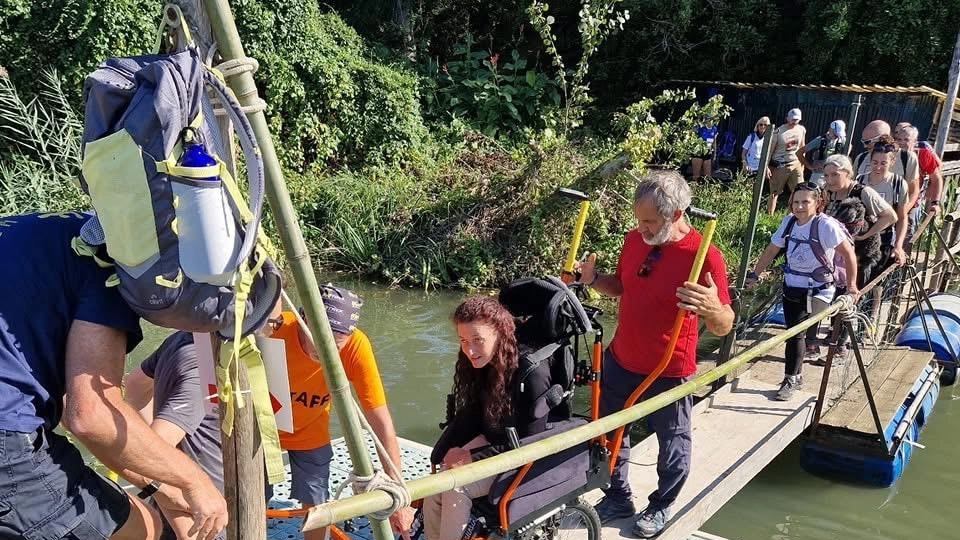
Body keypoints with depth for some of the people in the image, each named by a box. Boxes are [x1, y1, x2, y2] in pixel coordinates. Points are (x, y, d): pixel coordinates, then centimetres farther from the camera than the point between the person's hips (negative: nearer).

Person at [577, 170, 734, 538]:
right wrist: (593, 280, -6)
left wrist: (713, 308, -43)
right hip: (619, 362, 6)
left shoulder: (705, 257, -22)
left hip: (669, 374, -5)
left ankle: (661, 506, 40)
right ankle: (618, 498, 40)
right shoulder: (635, 240, -4)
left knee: (672, 444, 16)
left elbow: (723, 328, -21)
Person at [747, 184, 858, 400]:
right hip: (791, 287, 6)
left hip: (817, 291, -5)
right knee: (793, 333, 9)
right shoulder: (789, 222, 1)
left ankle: (790, 380, -2)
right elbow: (771, 250, 10)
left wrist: (851, 285, -12)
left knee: (797, 332, -15)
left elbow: (849, 254, -12)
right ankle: (796, 376, 25)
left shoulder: (826, 225, -16)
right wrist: (754, 275, 9)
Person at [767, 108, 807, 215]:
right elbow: (770, 150, -9)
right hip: (779, 166, -4)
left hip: (795, 164, 4)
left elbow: (802, 147, 16)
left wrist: (802, 163, 17)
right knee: (774, 193, 2)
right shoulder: (779, 132, -11)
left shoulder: (802, 130, 4)